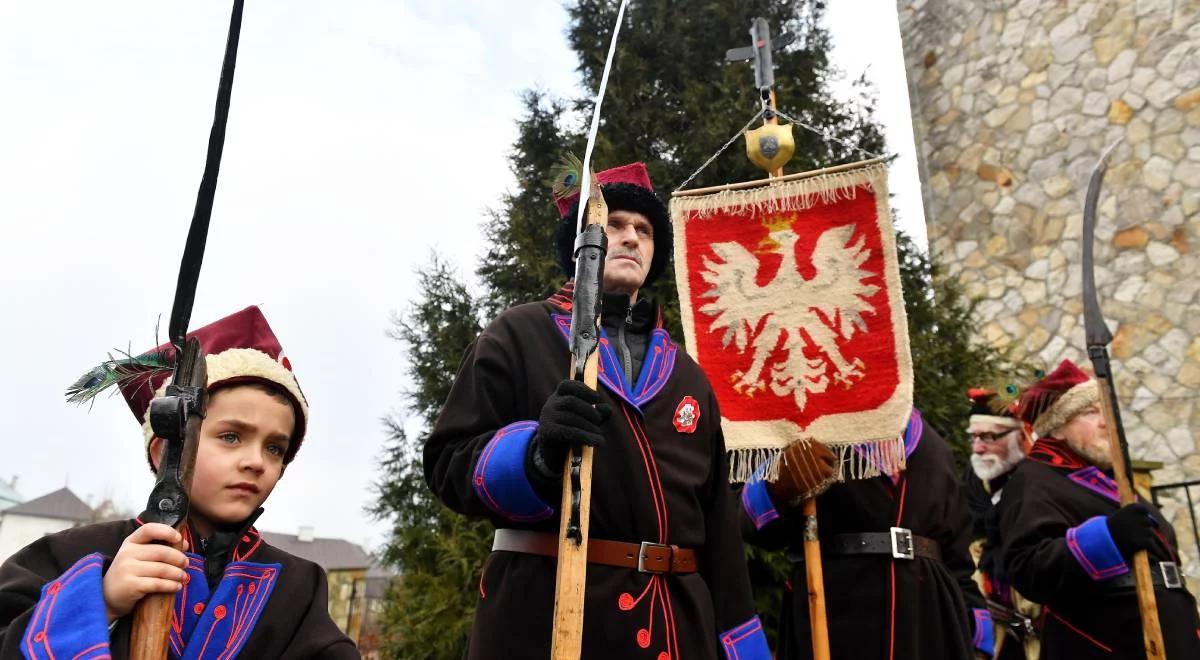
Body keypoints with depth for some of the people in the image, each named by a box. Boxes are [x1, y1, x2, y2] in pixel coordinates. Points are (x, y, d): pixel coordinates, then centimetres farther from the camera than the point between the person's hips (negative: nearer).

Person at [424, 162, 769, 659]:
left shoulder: (687, 374, 16)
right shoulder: (519, 334, 2)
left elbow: (718, 521, 14)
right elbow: (448, 462, -5)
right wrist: (535, 452, -24)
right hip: (547, 612, -4)